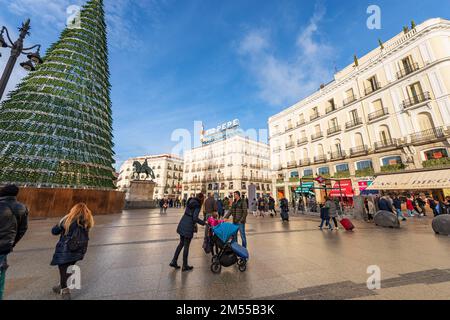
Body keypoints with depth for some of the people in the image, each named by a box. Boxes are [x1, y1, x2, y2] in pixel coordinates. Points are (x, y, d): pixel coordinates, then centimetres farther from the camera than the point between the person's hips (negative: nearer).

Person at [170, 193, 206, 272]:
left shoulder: (190, 202, 8)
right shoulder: (197, 206, -15)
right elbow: (195, 218, -21)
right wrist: (204, 223, -12)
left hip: (182, 225, 7)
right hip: (188, 227, -7)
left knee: (181, 243, 21)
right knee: (186, 246, 7)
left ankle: (174, 262, 29)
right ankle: (185, 266, 23)